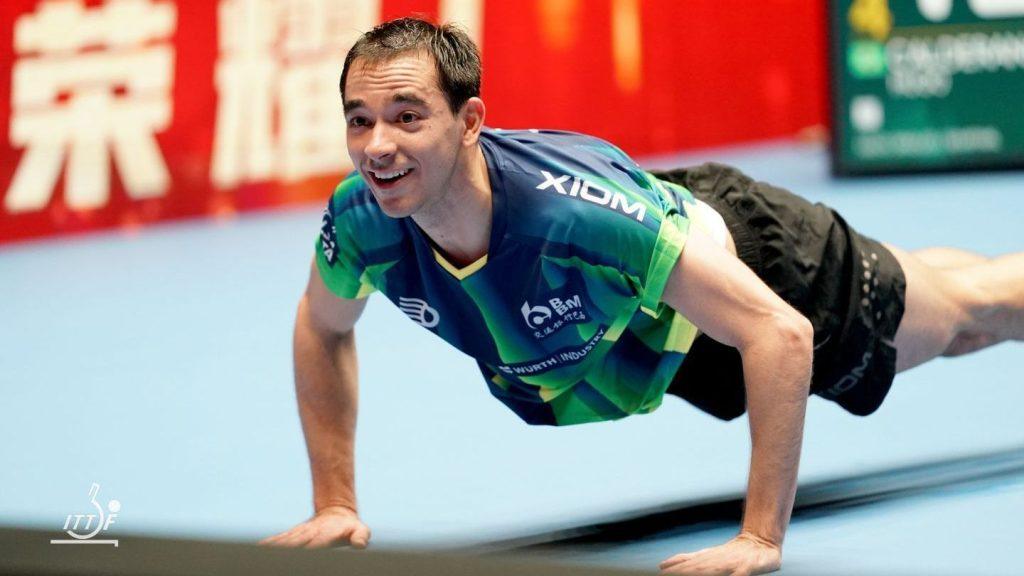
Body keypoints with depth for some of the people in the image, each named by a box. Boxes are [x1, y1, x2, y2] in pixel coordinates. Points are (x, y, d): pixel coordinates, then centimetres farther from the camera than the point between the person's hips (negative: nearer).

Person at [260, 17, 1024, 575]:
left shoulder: (579, 210, -49)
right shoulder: (363, 221, -32)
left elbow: (780, 333, -44)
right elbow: (322, 330, -8)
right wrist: (335, 505, -11)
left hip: (748, 255, -5)